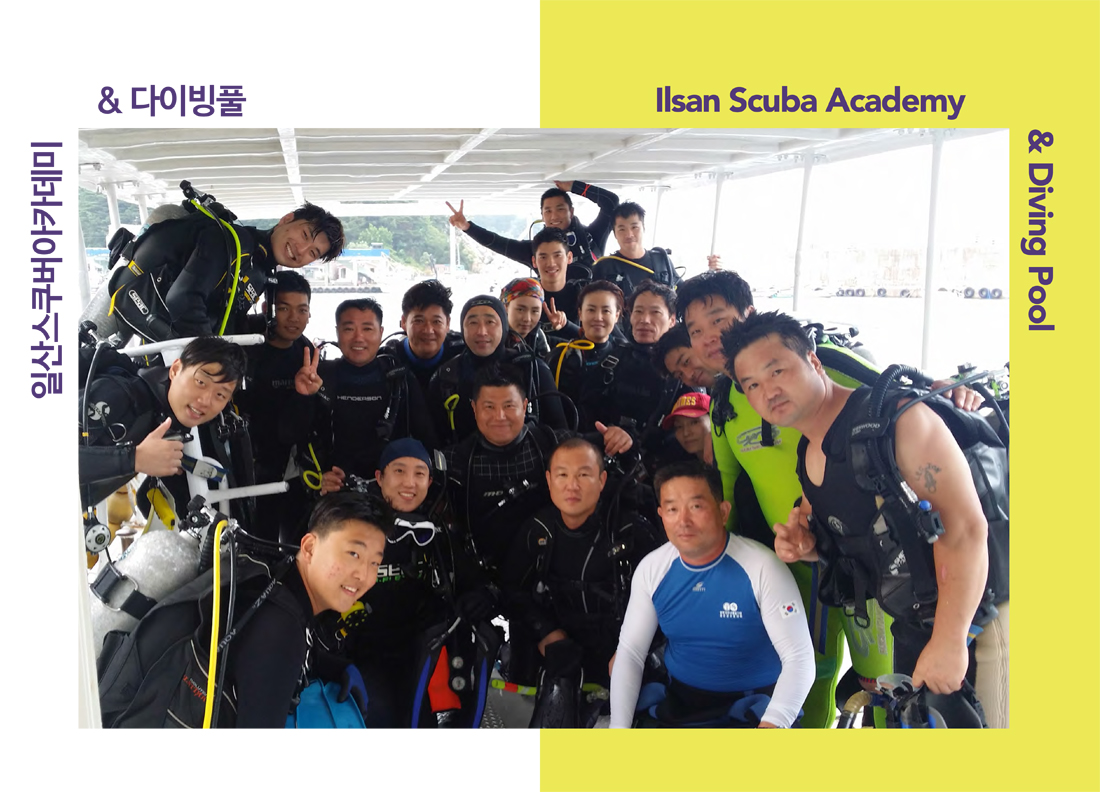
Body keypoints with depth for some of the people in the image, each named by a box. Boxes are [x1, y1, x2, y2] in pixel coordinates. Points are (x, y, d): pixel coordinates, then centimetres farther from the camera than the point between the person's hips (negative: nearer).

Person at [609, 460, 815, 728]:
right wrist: (619, 728, -9)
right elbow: (630, 652, 1)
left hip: (754, 701, -3)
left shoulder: (763, 568, -16)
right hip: (679, 699, 4)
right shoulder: (651, 569, -4)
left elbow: (799, 656, -16)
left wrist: (771, 725, -30)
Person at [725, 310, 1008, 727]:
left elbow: (962, 526, -27)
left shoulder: (893, 416, -21)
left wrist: (949, 642, -26)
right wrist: (807, 545, -3)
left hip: (976, 616, -8)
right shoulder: (808, 456, 5)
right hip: (914, 629, 8)